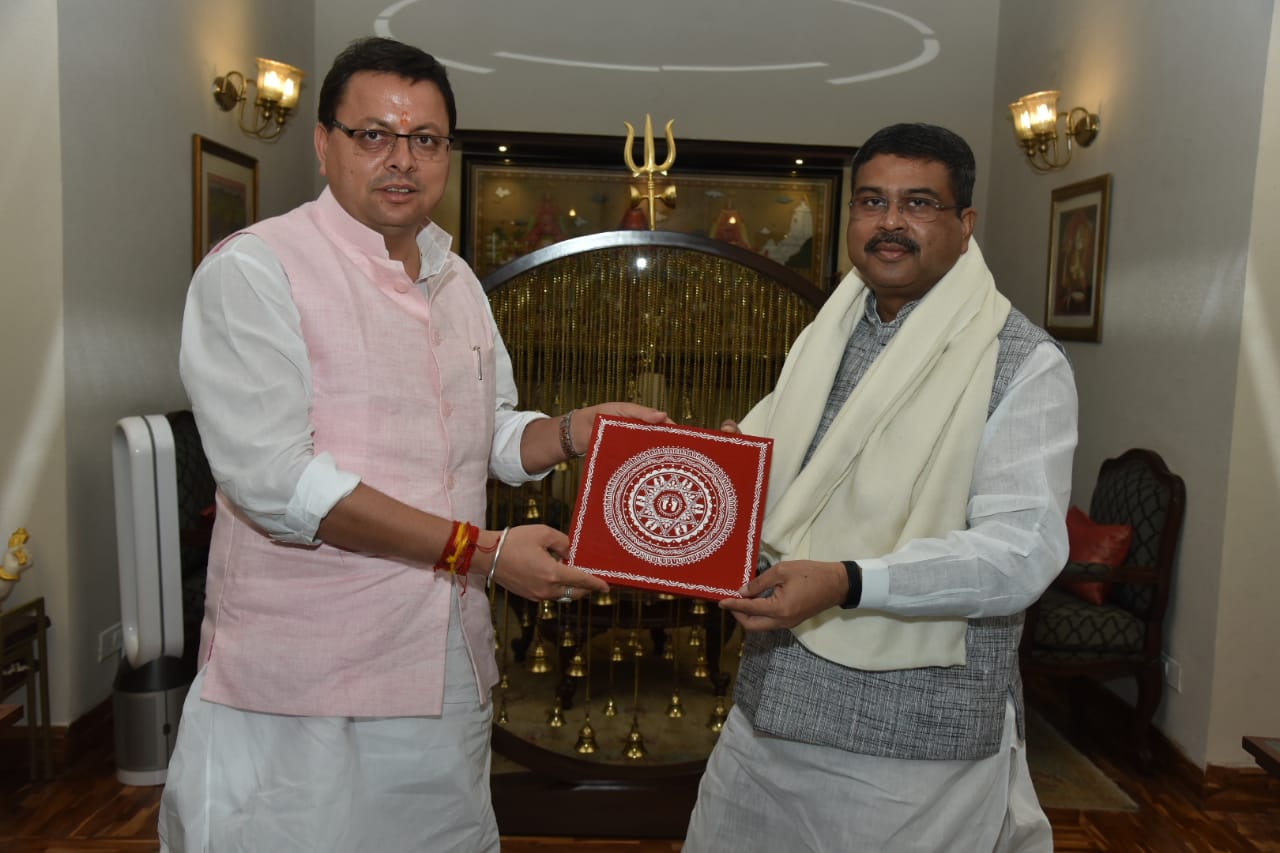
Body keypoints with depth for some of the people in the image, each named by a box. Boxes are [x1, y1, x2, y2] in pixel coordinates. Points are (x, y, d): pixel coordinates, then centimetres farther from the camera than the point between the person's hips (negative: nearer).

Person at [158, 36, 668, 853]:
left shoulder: (460, 283, 11)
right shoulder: (255, 271, -12)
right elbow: (274, 477, -21)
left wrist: (575, 429, -3)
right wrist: (479, 549, -20)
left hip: (451, 665, 7)